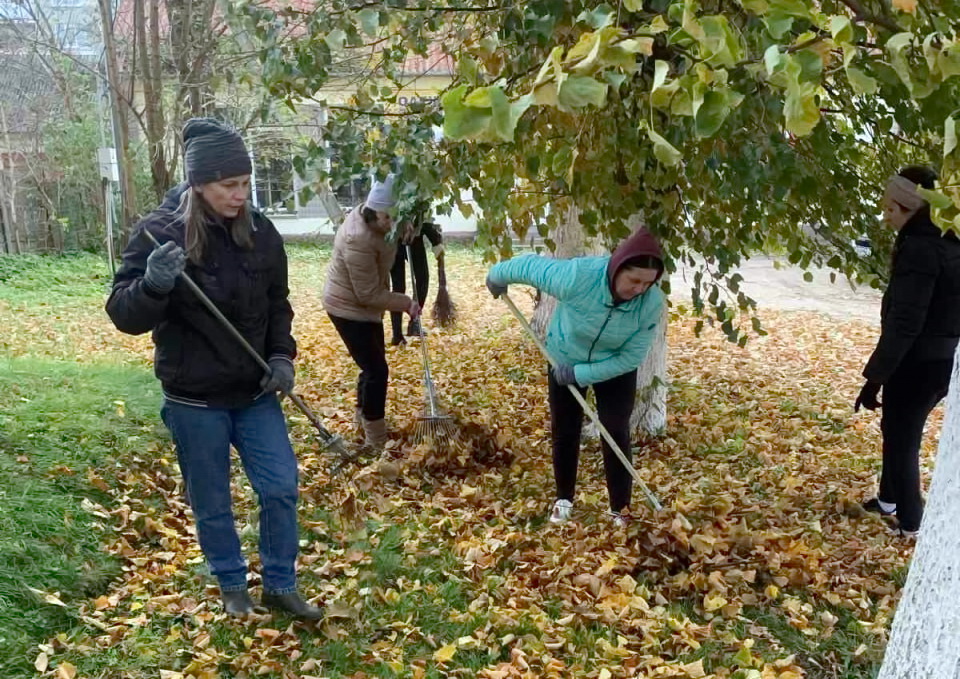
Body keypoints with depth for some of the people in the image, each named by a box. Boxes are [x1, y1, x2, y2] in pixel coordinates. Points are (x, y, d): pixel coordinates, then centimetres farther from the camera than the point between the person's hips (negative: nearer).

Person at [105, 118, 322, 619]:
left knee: (281, 488, 6)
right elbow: (124, 315, -17)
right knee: (212, 503, 11)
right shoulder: (160, 233, -15)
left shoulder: (259, 231, -2)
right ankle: (232, 587, 35)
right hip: (194, 399, -3)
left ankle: (280, 587, 26)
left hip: (253, 391, 4)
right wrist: (154, 285, -38)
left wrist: (281, 356, -3)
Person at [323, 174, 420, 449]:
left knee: (372, 365, 21)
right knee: (377, 370, -7)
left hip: (364, 305, 10)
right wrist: (406, 303, -19)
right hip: (349, 308, -10)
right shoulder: (358, 240, -34)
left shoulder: (370, 217, -7)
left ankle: (363, 419, 41)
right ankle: (376, 441, 3)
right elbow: (369, 295, -28)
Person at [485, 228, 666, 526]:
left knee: (616, 434, -5)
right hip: (564, 361, 0)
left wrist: (580, 374, -25)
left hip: (615, 368, 0)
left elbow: (631, 357, -23)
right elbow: (530, 264, -21)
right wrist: (496, 276, -2)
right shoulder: (577, 277, -39)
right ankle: (564, 500, 29)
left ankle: (620, 509, 11)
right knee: (564, 433, 9)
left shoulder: (653, 303, -32)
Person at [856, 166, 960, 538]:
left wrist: (875, 377, -22)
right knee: (898, 428, 24)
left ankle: (909, 523, 21)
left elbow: (904, 322, -26)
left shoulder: (920, 247, -21)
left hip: (920, 363, -9)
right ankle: (889, 499, 41)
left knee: (902, 437, 8)